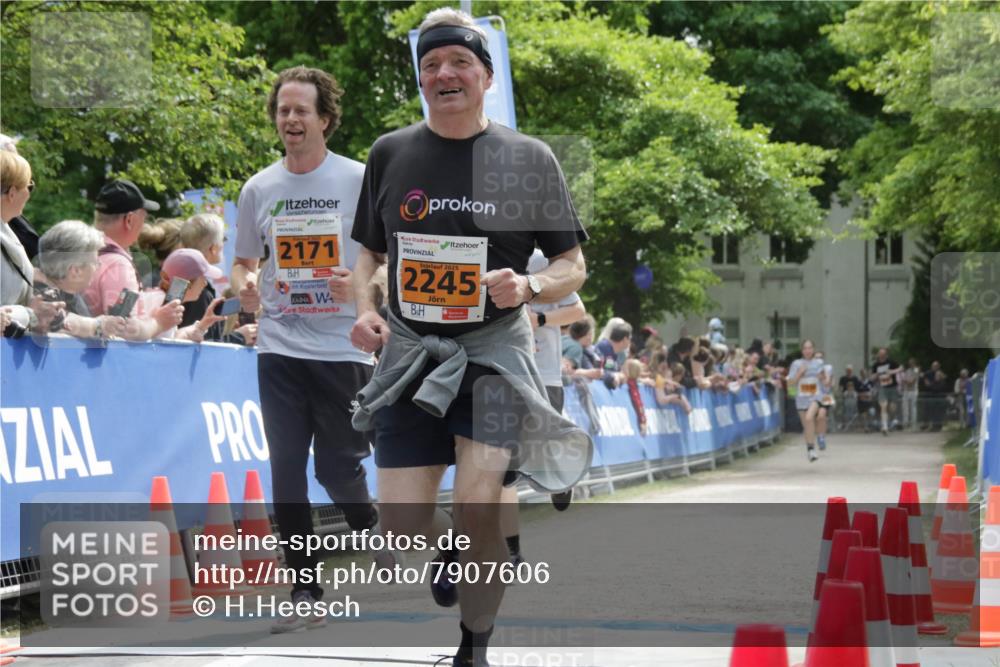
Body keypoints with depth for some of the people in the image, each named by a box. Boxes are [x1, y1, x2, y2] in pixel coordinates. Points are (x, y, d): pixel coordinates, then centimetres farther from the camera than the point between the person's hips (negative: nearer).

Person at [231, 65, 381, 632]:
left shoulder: (360, 180, -3)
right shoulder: (259, 189, 7)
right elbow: (244, 261, 18)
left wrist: (360, 284, -19)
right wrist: (245, 287, -4)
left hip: (344, 347, -3)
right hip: (280, 347, 3)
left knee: (339, 468, 3)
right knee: (287, 469, -2)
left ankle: (374, 530, 37)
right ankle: (307, 593, 4)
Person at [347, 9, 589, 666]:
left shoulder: (529, 158, -1)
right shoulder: (391, 153, 6)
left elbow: (574, 266, 3)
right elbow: (371, 251, 18)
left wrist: (528, 286, -18)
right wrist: (364, 309, -1)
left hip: (494, 347, -2)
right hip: (409, 349, 3)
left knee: (478, 509, -18)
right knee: (404, 523, -3)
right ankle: (449, 550, 36)